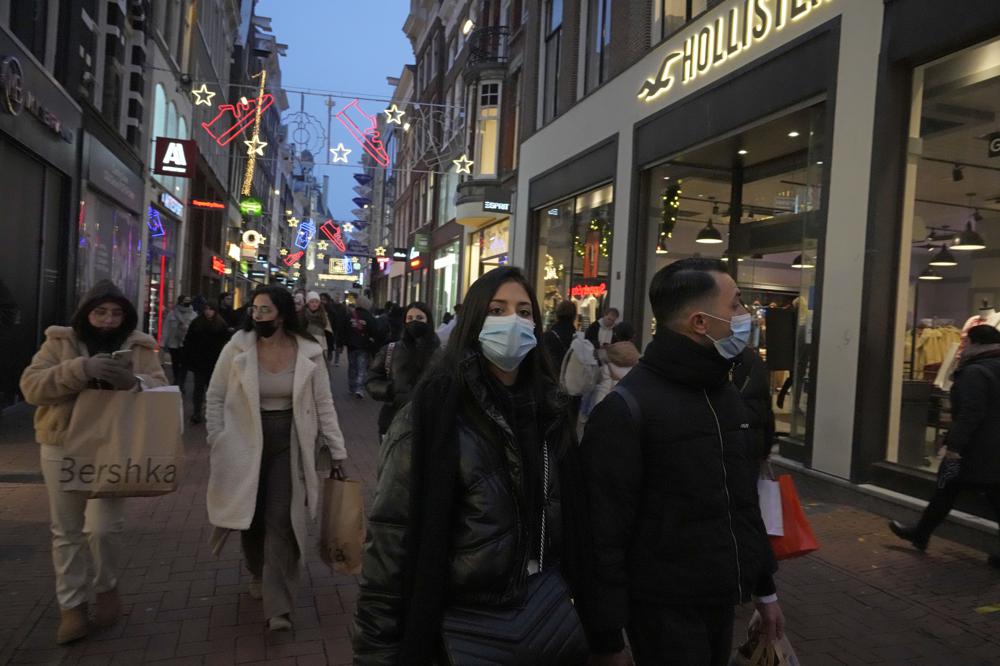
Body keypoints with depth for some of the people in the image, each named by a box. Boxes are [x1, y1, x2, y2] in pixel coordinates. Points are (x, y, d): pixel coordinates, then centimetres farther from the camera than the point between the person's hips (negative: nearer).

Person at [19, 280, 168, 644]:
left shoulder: (139, 347, 2)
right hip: (62, 448, 1)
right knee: (66, 531, 9)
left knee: (102, 528, -9)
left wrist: (135, 383, -29)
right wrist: (81, 369, -25)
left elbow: (161, 391, -7)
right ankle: (72, 604, 25)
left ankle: (108, 587, 19)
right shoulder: (59, 342, 2)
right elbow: (31, 386, -11)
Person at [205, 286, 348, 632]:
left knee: (281, 520, -6)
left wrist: (337, 451, -2)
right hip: (245, 443, 1)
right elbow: (215, 397, 2)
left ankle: (278, 606, 1)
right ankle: (258, 572, 44)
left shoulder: (308, 353, -6)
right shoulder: (237, 347, -7)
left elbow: (324, 404, -1)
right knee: (251, 516, 15)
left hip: (288, 444, -1)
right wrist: (216, 442, -3)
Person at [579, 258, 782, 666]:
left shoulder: (726, 394, 8)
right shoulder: (628, 408, -20)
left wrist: (764, 588, 18)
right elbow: (604, 533, -21)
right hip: (665, 612, -8)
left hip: (723, 603, 8)